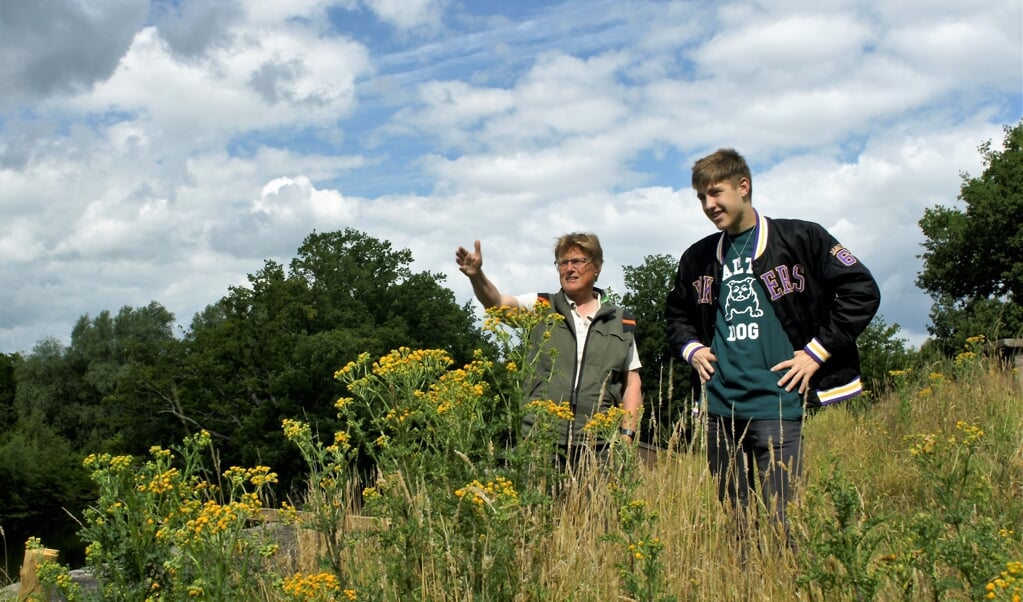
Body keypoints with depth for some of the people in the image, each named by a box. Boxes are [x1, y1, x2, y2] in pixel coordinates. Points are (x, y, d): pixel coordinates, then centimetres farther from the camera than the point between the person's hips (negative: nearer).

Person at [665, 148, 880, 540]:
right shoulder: (697, 258, 15)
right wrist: (691, 349, 12)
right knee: (735, 520, 11)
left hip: (777, 404, -5)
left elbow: (862, 292, -1)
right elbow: (676, 314, 31)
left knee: (782, 520, -7)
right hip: (719, 408, 5)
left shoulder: (800, 239, 1)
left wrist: (816, 351, -5)